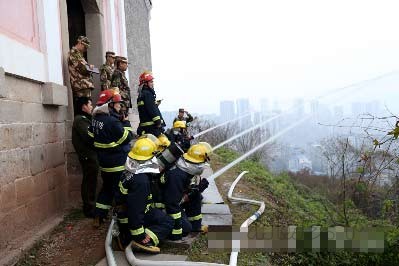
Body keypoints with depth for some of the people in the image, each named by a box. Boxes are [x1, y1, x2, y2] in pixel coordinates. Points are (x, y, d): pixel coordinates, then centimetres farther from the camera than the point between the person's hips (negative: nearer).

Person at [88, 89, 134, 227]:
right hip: (118, 164, -9)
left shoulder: (96, 119, 5)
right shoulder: (112, 121, -22)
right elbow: (127, 137, -18)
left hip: (104, 163, 9)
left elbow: (91, 136, 12)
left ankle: (98, 218, 25)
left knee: (106, 187, 20)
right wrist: (126, 122, -7)